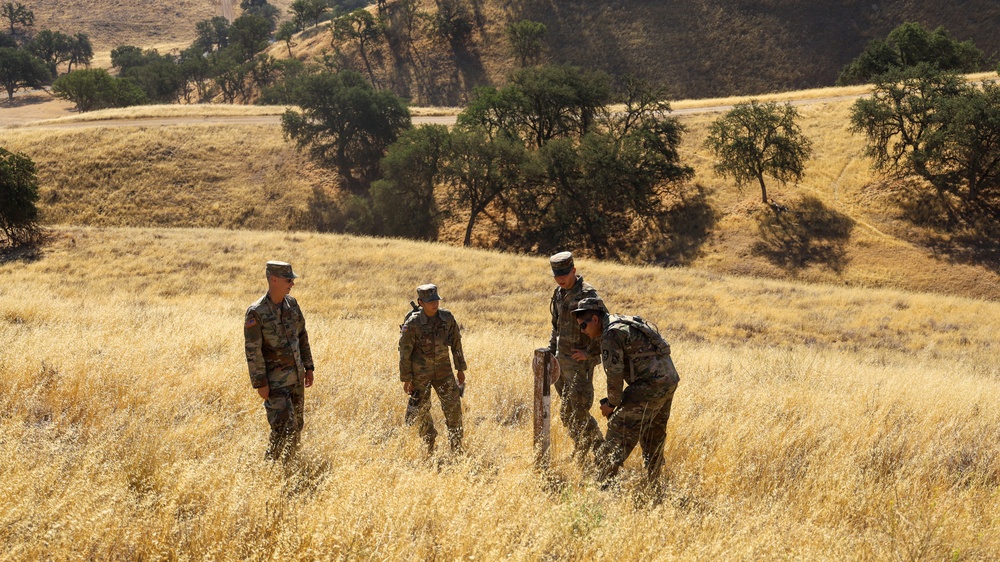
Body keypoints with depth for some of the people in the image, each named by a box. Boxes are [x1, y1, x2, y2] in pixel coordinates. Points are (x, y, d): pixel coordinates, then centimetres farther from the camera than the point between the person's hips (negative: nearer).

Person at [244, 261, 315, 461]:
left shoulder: (291, 303, 3)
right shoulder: (256, 312, -18)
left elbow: (302, 336, 12)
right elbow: (253, 350, -17)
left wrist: (309, 367, 12)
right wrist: (260, 383, -17)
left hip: (296, 375, 7)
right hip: (275, 380, -7)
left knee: (297, 423, 14)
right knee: (283, 426, -12)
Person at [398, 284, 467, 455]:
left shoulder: (447, 317, -6)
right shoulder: (412, 324, -17)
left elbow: (456, 343, 5)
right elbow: (405, 352, -10)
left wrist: (461, 369, 8)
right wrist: (406, 379, -8)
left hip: (443, 371, 2)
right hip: (420, 374, -2)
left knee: (454, 407, -3)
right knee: (421, 411, 7)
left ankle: (457, 448, 8)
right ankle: (428, 449, 25)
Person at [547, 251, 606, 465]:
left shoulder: (588, 295, -16)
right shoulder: (558, 294, 10)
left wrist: (590, 352, -18)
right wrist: (551, 351, 18)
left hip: (580, 361, -8)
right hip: (562, 361, 9)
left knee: (579, 412, -9)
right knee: (566, 412, 13)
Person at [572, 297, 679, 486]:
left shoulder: (611, 334, -10)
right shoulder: (628, 322, 20)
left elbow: (615, 374, -12)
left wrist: (612, 403, 1)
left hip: (651, 384, -10)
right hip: (670, 380, 10)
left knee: (620, 430, -6)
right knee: (654, 434, 21)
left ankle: (604, 482, -8)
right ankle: (653, 482, 31)